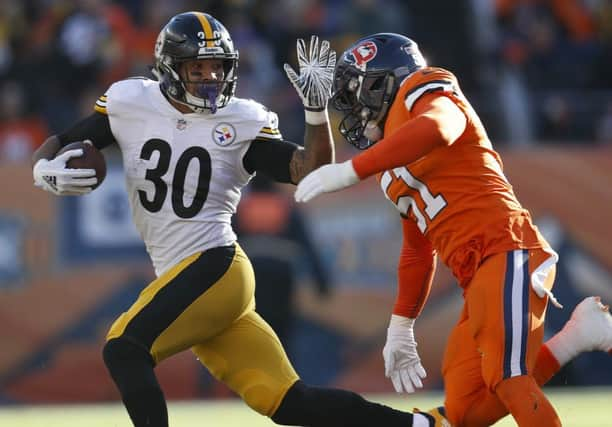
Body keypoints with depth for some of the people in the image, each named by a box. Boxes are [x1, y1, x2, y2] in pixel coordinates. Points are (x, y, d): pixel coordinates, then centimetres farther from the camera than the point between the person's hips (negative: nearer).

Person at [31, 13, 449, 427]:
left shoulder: (241, 123, -1)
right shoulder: (130, 105, 6)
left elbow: (310, 172, -6)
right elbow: (56, 146, 11)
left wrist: (317, 106, -19)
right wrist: (46, 170, -12)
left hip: (217, 268, -4)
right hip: (182, 278, 4)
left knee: (123, 349, -22)